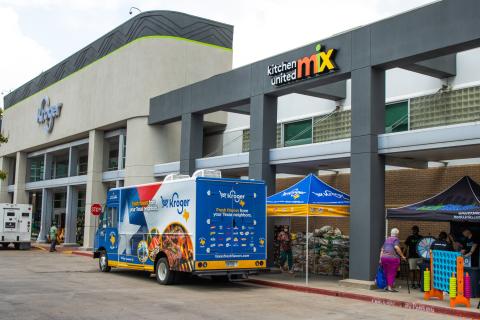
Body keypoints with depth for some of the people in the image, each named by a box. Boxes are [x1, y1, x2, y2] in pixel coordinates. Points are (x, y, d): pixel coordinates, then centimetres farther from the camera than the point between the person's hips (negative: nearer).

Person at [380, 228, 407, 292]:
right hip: (393, 258, -6)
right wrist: (402, 256, -16)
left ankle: (387, 286, 21)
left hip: (384, 257, 6)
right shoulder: (396, 239, -2)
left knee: (386, 273, 15)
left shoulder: (387, 239, 18)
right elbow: (396, 247, -20)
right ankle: (390, 287, -2)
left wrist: (381, 258, 18)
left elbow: (382, 249, 16)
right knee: (392, 273, 0)